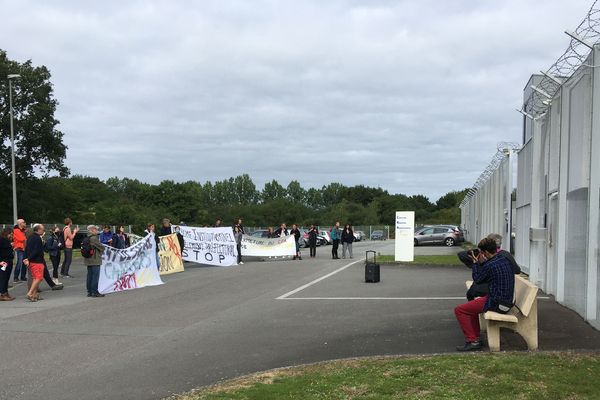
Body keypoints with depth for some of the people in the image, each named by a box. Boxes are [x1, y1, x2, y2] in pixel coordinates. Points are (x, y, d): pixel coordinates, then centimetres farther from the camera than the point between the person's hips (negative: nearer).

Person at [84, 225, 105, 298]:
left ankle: (89, 292, 17)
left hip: (88, 260, 9)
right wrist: (102, 250, 10)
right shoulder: (94, 238, -16)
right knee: (95, 276, -5)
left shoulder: (87, 238, 10)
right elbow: (101, 247, -15)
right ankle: (94, 292, -4)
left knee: (90, 276, 12)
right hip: (95, 260, -9)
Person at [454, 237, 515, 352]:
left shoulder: (490, 266, -22)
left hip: (496, 304, -10)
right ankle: (476, 337, 29)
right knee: (472, 304, 31)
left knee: (459, 310, -5)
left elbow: (477, 280, -4)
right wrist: (482, 263, 8)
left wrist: (476, 263, 5)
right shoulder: (504, 260, 6)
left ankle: (472, 341, -6)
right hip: (507, 301, 10)